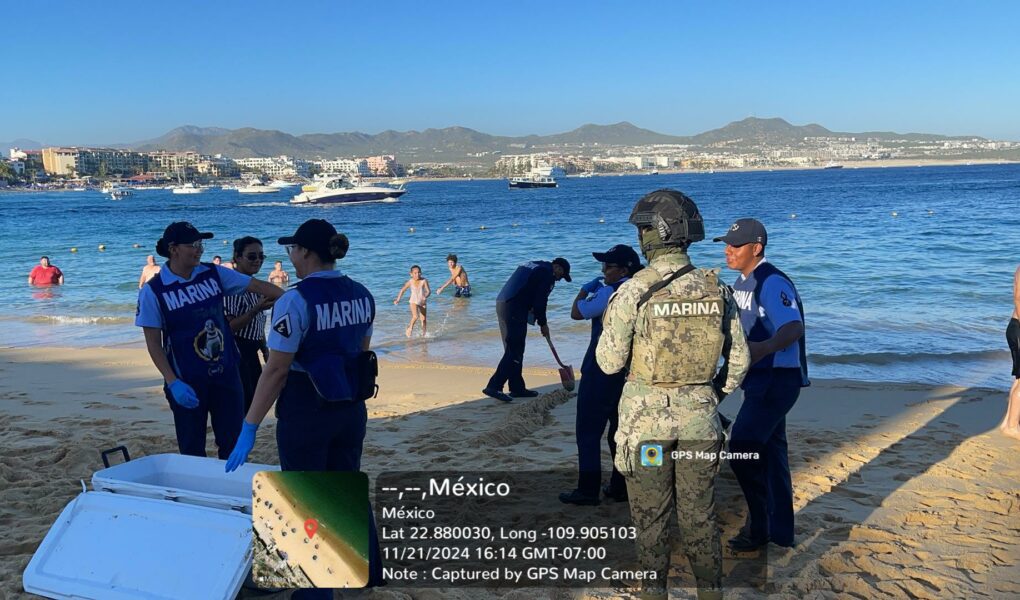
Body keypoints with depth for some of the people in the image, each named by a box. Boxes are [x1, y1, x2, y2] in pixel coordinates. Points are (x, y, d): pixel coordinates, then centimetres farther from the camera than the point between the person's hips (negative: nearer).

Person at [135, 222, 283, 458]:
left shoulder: (213, 274, 0)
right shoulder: (153, 291, -9)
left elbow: (258, 285, 0)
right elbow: (153, 344, -9)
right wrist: (173, 383, -18)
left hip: (226, 373, 3)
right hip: (187, 381, -3)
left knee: (233, 444, 10)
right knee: (192, 451, 8)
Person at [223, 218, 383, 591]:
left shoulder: (296, 301, -18)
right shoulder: (362, 295, 2)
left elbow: (276, 371, -19)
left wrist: (250, 428, -14)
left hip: (305, 412, -6)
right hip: (352, 409, 7)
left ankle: (318, 586, 23)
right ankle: (369, 571, 37)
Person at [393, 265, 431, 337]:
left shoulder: (424, 281, -16)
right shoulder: (410, 282, -11)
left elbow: (428, 291, -20)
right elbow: (402, 290, 2)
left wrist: (425, 296, -41)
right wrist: (398, 299, -4)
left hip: (422, 302, 1)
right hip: (413, 301, -1)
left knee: (423, 319, 6)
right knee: (415, 316, -23)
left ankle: (423, 335, 23)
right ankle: (410, 328, 3)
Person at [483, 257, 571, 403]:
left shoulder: (534, 265, 24)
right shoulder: (547, 273, -4)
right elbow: (540, 300, -7)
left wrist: (531, 310, 18)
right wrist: (543, 324, 4)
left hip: (501, 303, 10)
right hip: (514, 309, -10)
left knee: (512, 349, 14)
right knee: (514, 351, -9)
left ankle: (517, 388, 19)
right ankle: (494, 386, -14)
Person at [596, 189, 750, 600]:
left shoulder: (633, 292, -15)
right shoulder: (717, 290, -2)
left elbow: (609, 362, -9)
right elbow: (739, 360, 4)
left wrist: (609, 327, 9)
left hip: (646, 417, -3)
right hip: (700, 417, 3)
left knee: (650, 517, 12)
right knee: (700, 515, 15)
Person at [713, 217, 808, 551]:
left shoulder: (772, 282, -19)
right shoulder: (742, 283, 11)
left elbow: (794, 328, -32)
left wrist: (763, 348, -47)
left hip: (778, 379, -10)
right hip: (760, 379, 10)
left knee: (743, 448, -13)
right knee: (769, 451, 16)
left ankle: (759, 526, 1)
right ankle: (780, 531, 27)